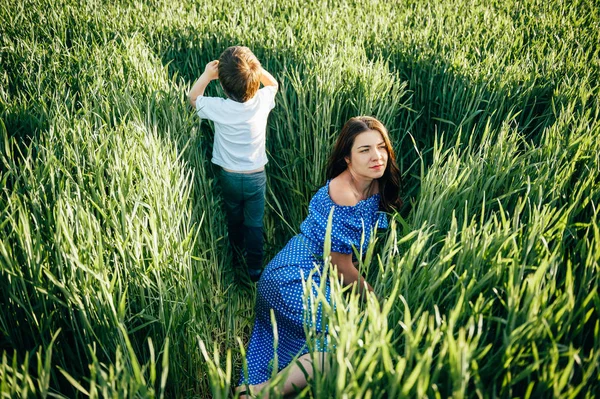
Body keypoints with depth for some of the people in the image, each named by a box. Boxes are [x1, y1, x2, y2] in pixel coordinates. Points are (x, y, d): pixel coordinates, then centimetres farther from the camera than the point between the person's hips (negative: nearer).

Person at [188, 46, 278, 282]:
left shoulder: (218, 108, -21)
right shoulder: (262, 101, -18)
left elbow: (193, 97, 1)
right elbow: (273, 84, 7)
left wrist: (206, 75, -6)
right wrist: (254, 68, -6)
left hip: (229, 176, 0)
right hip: (256, 176, 0)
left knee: (234, 221, 21)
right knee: (254, 224, 13)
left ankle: (237, 263, 38)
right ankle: (254, 269, 21)